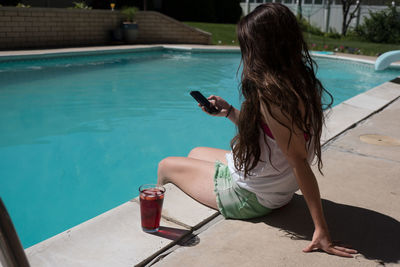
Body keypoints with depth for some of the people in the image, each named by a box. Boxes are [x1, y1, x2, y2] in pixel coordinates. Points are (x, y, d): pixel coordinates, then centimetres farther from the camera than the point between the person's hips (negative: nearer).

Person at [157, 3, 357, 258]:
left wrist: (321, 229, -27)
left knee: (166, 166, 11)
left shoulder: (271, 93, -31)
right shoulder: (301, 81, -3)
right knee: (195, 153, 28)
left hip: (250, 196, -9)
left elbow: (299, 161, -31)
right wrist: (229, 112, 4)